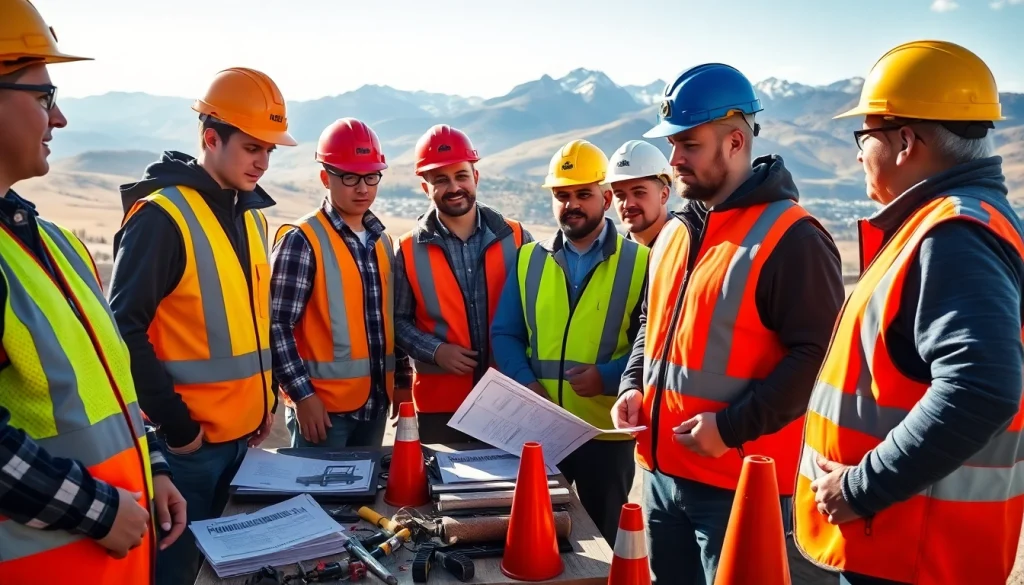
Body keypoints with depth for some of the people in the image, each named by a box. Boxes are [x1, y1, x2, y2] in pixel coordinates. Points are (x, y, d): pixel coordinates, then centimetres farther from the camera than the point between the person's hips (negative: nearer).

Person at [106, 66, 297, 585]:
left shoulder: (251, 213, 10)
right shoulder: (161, 216, -15)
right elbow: (125, 330, -17)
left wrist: (266, 399, 13)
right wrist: (174, 423, -16)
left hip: (242, 430, 7)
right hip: (189, 436, -7)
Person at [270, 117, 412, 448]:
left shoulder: (381, 240, 10)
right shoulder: (301, 240, -11)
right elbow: (277, 326, -14)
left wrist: (401, 380, 13)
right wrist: (302, 395, -17)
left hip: (375, 400, 7)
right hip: (322, 403, -6)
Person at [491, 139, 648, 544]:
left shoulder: (640, 263, -3)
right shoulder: (528, 259, 7)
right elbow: (504, 333, 5)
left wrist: (608, 376, -22)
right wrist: (525, 382, -11)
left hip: (607, 432, -2)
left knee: (603, 541, 15)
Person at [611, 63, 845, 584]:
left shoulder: (791, 238, -14)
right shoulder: (675, 232, 11)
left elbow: (817, 355, -18)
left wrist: (733, 427, -20)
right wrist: (633, 385, 5)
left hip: (740, 485, -7)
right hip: (660, 472, 8)